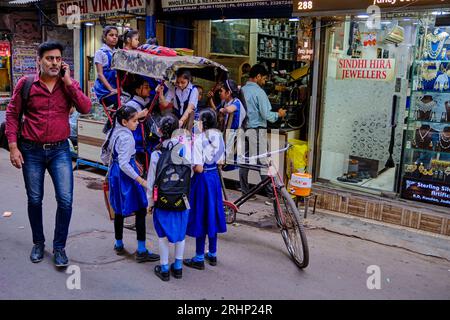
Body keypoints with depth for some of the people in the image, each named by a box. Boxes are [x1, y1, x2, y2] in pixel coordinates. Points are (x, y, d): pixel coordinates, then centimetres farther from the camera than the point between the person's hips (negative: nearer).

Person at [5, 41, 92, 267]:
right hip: (31, 151, 0)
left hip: (60, 150, 1)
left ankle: (59, 247, 12)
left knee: (66, 200, -5)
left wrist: (68, 82, -14)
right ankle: (38, 243, 31)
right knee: (34, 200, 11)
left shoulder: (69, 84, 2)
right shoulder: (26, 84, -3)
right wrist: (13, 146, -5)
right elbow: (12, 114, 1)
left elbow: (86, 108, -13)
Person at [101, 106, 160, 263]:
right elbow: (124, 164, -25)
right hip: (126, 176, -9)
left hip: (114, 173, 9)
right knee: (140, 210, -2)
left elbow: (104, 157, 13)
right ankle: (141, 251, -1)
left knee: (119, 211, 18)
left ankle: (119, 245, 30)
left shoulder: (112, 133, 7)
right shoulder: (126, 137, -20)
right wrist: (141, 181, -25)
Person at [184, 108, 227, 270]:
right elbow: (220, 162, 9)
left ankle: (199, 259, 11)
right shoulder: (219, 137, 2)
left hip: (202, 179, -7)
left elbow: (199, 168, -20)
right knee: (212, 214, 15)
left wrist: (190, 167, -1)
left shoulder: (199, 140, -18)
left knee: (200, 216, 2)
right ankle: (213, 254, 27)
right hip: (215, 177, 7)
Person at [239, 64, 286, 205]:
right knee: (263, 162, -3)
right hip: (257, 131, -6)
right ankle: (271, 195, 1)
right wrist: (279, 114, 3)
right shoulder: (259, 92, -12)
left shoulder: (241, 90, 7)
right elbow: (266, 115, -14)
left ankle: (245, 192, 18)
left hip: (243, 129, 6)